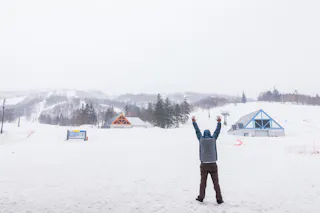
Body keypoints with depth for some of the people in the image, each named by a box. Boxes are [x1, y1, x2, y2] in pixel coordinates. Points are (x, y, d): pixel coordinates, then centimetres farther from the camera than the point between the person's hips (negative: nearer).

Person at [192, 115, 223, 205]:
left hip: (204, 164, 1)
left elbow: (197, 130, 9)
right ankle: (219, 199, 5)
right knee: (216, 183, 4)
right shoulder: (213, 139, -1)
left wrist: (194, 121, 20)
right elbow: (217, 131, 9)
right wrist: (219, 122, 19)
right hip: (213, 164, 0)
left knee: (203, 182, 9)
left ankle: (201, 197, 12)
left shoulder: (201, 139, 0)